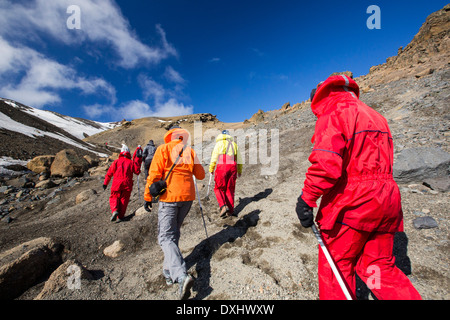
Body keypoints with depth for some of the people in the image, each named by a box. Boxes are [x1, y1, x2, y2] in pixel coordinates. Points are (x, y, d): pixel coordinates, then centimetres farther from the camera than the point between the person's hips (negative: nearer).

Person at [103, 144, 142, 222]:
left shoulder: (116, 161, 3)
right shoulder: (131, 162, 2)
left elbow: (109, 173, 3)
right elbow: (137, 171, 7)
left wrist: (105, 183, 11)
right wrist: (138, 161, 9)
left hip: (117, 184, 0)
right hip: (127, 185, 0)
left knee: (114, 198, 15)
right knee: (124, 200, 10)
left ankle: (115, 211, -9)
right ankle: (120, 217, 9)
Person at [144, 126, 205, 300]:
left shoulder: (163, 149, -2)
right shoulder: (190, 151, 7)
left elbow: (154, 174, -7)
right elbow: (200, 175, 10)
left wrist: (148, 196, 2)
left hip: (169, 197, -4)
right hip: (188, 196, 5)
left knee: (166, 237, -1)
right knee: (174, 233, 20)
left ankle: (181, 275, -16)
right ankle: (168, 270, 30)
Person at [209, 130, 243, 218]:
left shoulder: (219, 143, 8)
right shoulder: (234, 144, 20)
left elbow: (214, 157, 2)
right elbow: (239, 159, 19)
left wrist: (211, 169, 10)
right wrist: (239, 171, 28)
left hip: (222, 166, -4)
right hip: (233, 167, 4)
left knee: (218, 189, 9)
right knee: (230, 189, 12)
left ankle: (223, 206, -8)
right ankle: (230, 210, 15)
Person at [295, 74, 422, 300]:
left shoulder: (332, 114, -10)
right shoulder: (376, 116, 19)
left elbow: (325, 163, -24)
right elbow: (382, 163, 20)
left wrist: (306, 199, -18)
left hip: (350, 204, -8)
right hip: (387, 200, 9)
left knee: (336, 266, 10)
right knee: (378, 267, 21)